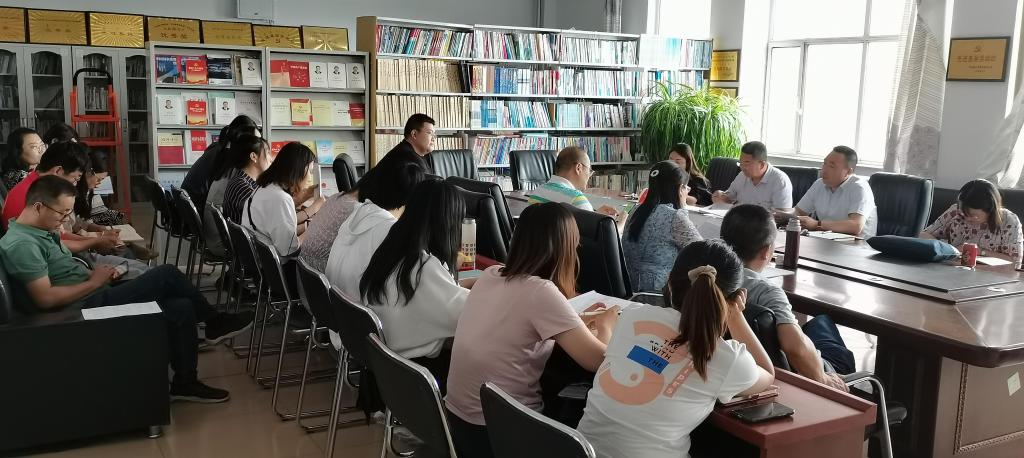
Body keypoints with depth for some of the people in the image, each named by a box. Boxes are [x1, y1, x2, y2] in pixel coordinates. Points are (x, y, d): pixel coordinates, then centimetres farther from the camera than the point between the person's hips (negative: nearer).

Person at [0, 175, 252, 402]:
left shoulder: (40, 232, 14)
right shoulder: (21, 244, -17)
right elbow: (45, 298, -24)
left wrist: (93, 273, 1)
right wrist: (94, 282, -14)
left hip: (92, 299, 10)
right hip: (85, 308, -10)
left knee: (182, 308, 0)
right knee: (167, 275, -16)